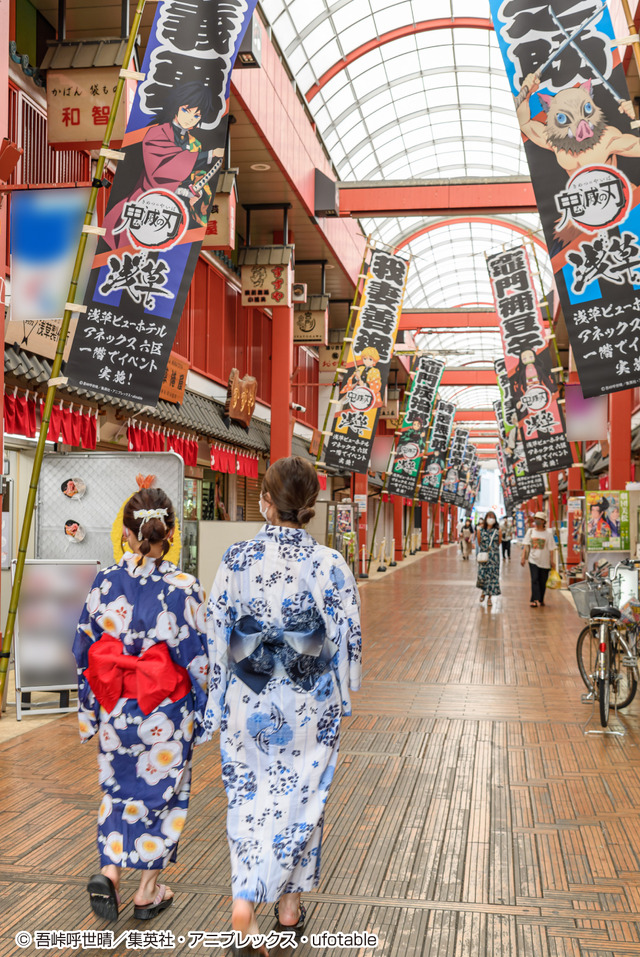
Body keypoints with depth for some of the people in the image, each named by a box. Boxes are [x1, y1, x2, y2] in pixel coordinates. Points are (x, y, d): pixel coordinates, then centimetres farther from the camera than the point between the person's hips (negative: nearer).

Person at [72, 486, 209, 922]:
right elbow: (198, 657, -11)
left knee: (120, 790, 20)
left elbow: (85, 649, 0)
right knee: (162, 790, 14)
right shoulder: (185, 587, -15)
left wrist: (91, 707, 12)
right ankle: (149, 891, 23)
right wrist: (201, 712, 2)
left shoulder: (105, 583, -7)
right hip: (167, 714, -2)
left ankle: (109, 873, 4)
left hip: (115, 709, 2)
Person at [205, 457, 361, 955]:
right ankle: (290, 904, 28)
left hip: (247, 700, 1)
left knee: (249, 797, 15)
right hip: (308, 703, -1)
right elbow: (346, 638, -8)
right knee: (298, 795, 15)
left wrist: (217, 704, 9)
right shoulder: (328, 564, -13)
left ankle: (244, 904, 2)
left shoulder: (236, 559, -8)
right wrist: (343, 696, 8)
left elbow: (217, 633, -3)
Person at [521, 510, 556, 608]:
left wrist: (552, 561, -2)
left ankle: (541, 600, 22)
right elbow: (526, 545, 6)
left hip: (544, 561, -1)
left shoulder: (548, 533, -2)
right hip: (533, 560, 1)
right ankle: (535, 600, -16)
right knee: (534, 580, -11)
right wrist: (523, 557, -1)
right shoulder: (530, 531, 4)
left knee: (542, 582, 7)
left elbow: (551, 548, -1)